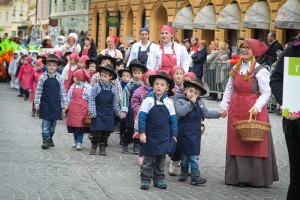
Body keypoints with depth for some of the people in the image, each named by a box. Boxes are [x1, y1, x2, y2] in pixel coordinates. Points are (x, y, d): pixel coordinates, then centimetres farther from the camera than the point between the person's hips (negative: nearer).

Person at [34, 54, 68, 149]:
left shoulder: (59, 78, -1)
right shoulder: (43, 77, -4)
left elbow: (62, 92, 4)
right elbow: (38, 91, -1)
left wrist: (65, 103, 2)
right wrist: (37, 103, -4)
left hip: (56, 105, 2)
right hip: (45, 104, -2)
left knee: (53, 122, 10)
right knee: (45, 122, -3)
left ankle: (50, 138, 24)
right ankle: (45, 140, -1)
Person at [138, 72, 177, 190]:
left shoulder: (168, 102, 1)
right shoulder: (148, 100, -7)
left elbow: (173, 119, 6)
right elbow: (142, 117, -7)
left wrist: (174, 135, 5)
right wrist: (142, 133, -11)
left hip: (164, 137, 3)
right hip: (150, 136, -3)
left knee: (161, 160, 11)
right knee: (148, 160, 3)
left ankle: (159, 179, 19)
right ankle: (145, 180, 9)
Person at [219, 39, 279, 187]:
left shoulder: (260, 71, -10)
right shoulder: (236, 69, 9)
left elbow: (266, 93, -12)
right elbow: (229, 89, 15)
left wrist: (257, 107, -23)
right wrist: (224, 106, 10)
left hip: (254, 112, -6)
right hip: (236, 111, 6)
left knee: (254, 144, -2)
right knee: (236, 143, 7)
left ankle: (255, 177, 6)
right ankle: (239, 176, 16)